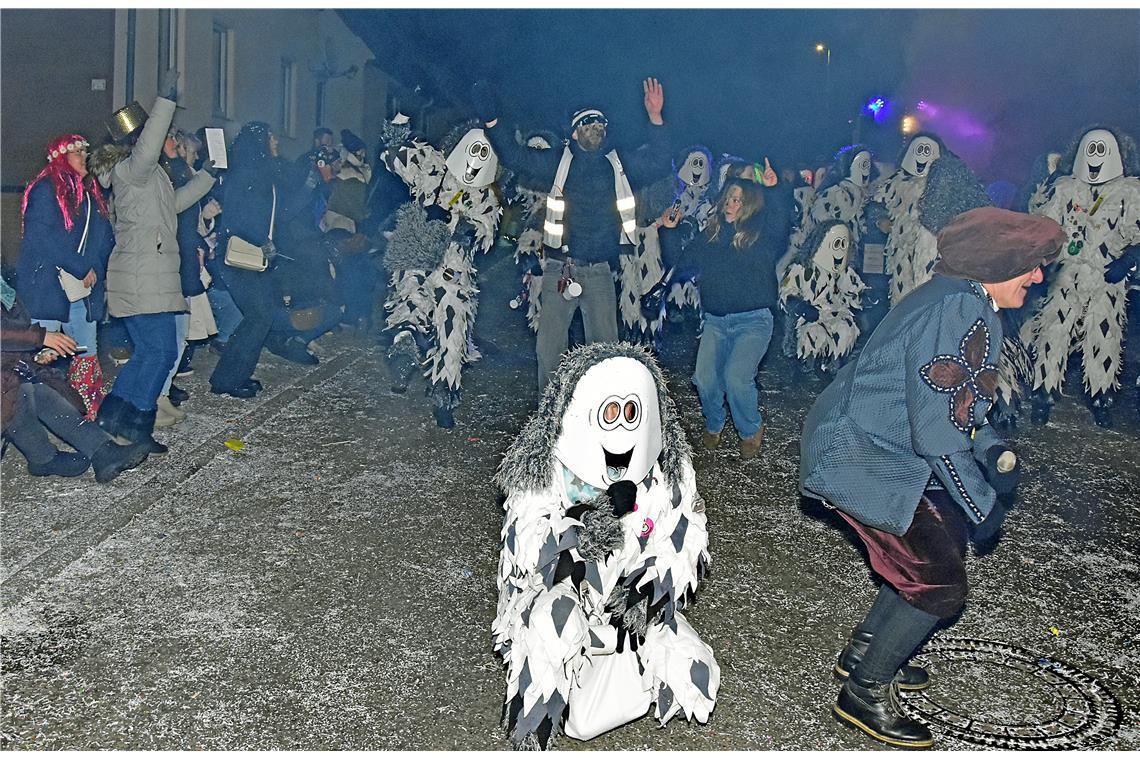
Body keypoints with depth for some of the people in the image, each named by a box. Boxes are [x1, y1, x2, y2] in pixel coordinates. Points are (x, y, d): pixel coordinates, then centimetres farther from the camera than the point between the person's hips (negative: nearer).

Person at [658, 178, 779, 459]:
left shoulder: (763, 238, 0)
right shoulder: (708, 235, 8)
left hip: (752, 320, -3)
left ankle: (751, 431, 9)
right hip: (715, 320, 4)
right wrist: (669, 231, 2)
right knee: (705, 378, -12)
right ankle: (713, 425, 21)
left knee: (736, 378, -21)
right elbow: (678, 262, 12)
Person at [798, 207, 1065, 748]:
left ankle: (863, 654, 32)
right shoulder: (965, 314, -24)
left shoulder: (951, 298, 9)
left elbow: (947, 403, 19)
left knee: (944, 543, 19)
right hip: (865, 461, -10)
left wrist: (992, 450, 3)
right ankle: (864, 693, 14)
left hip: (868, 442, 10)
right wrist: (984, 506, -14)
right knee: (940, 584, -3)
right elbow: (939, 432, -27)